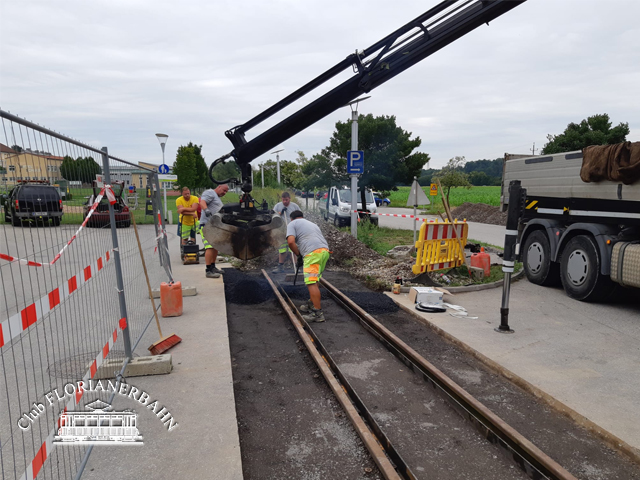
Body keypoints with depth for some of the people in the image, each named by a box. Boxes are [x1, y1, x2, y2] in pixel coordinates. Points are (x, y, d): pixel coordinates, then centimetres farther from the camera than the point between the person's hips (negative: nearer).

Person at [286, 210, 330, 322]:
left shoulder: (292, 224, 15)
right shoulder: (312, 224, 37)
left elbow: (291, 242, -3)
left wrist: (299, 255, 10)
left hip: (313, 252, -8)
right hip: (325, 250, 8)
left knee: (312, 283, -8)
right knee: (314, 281, 21)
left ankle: (318, 313, -10)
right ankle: (312, 304, 31)